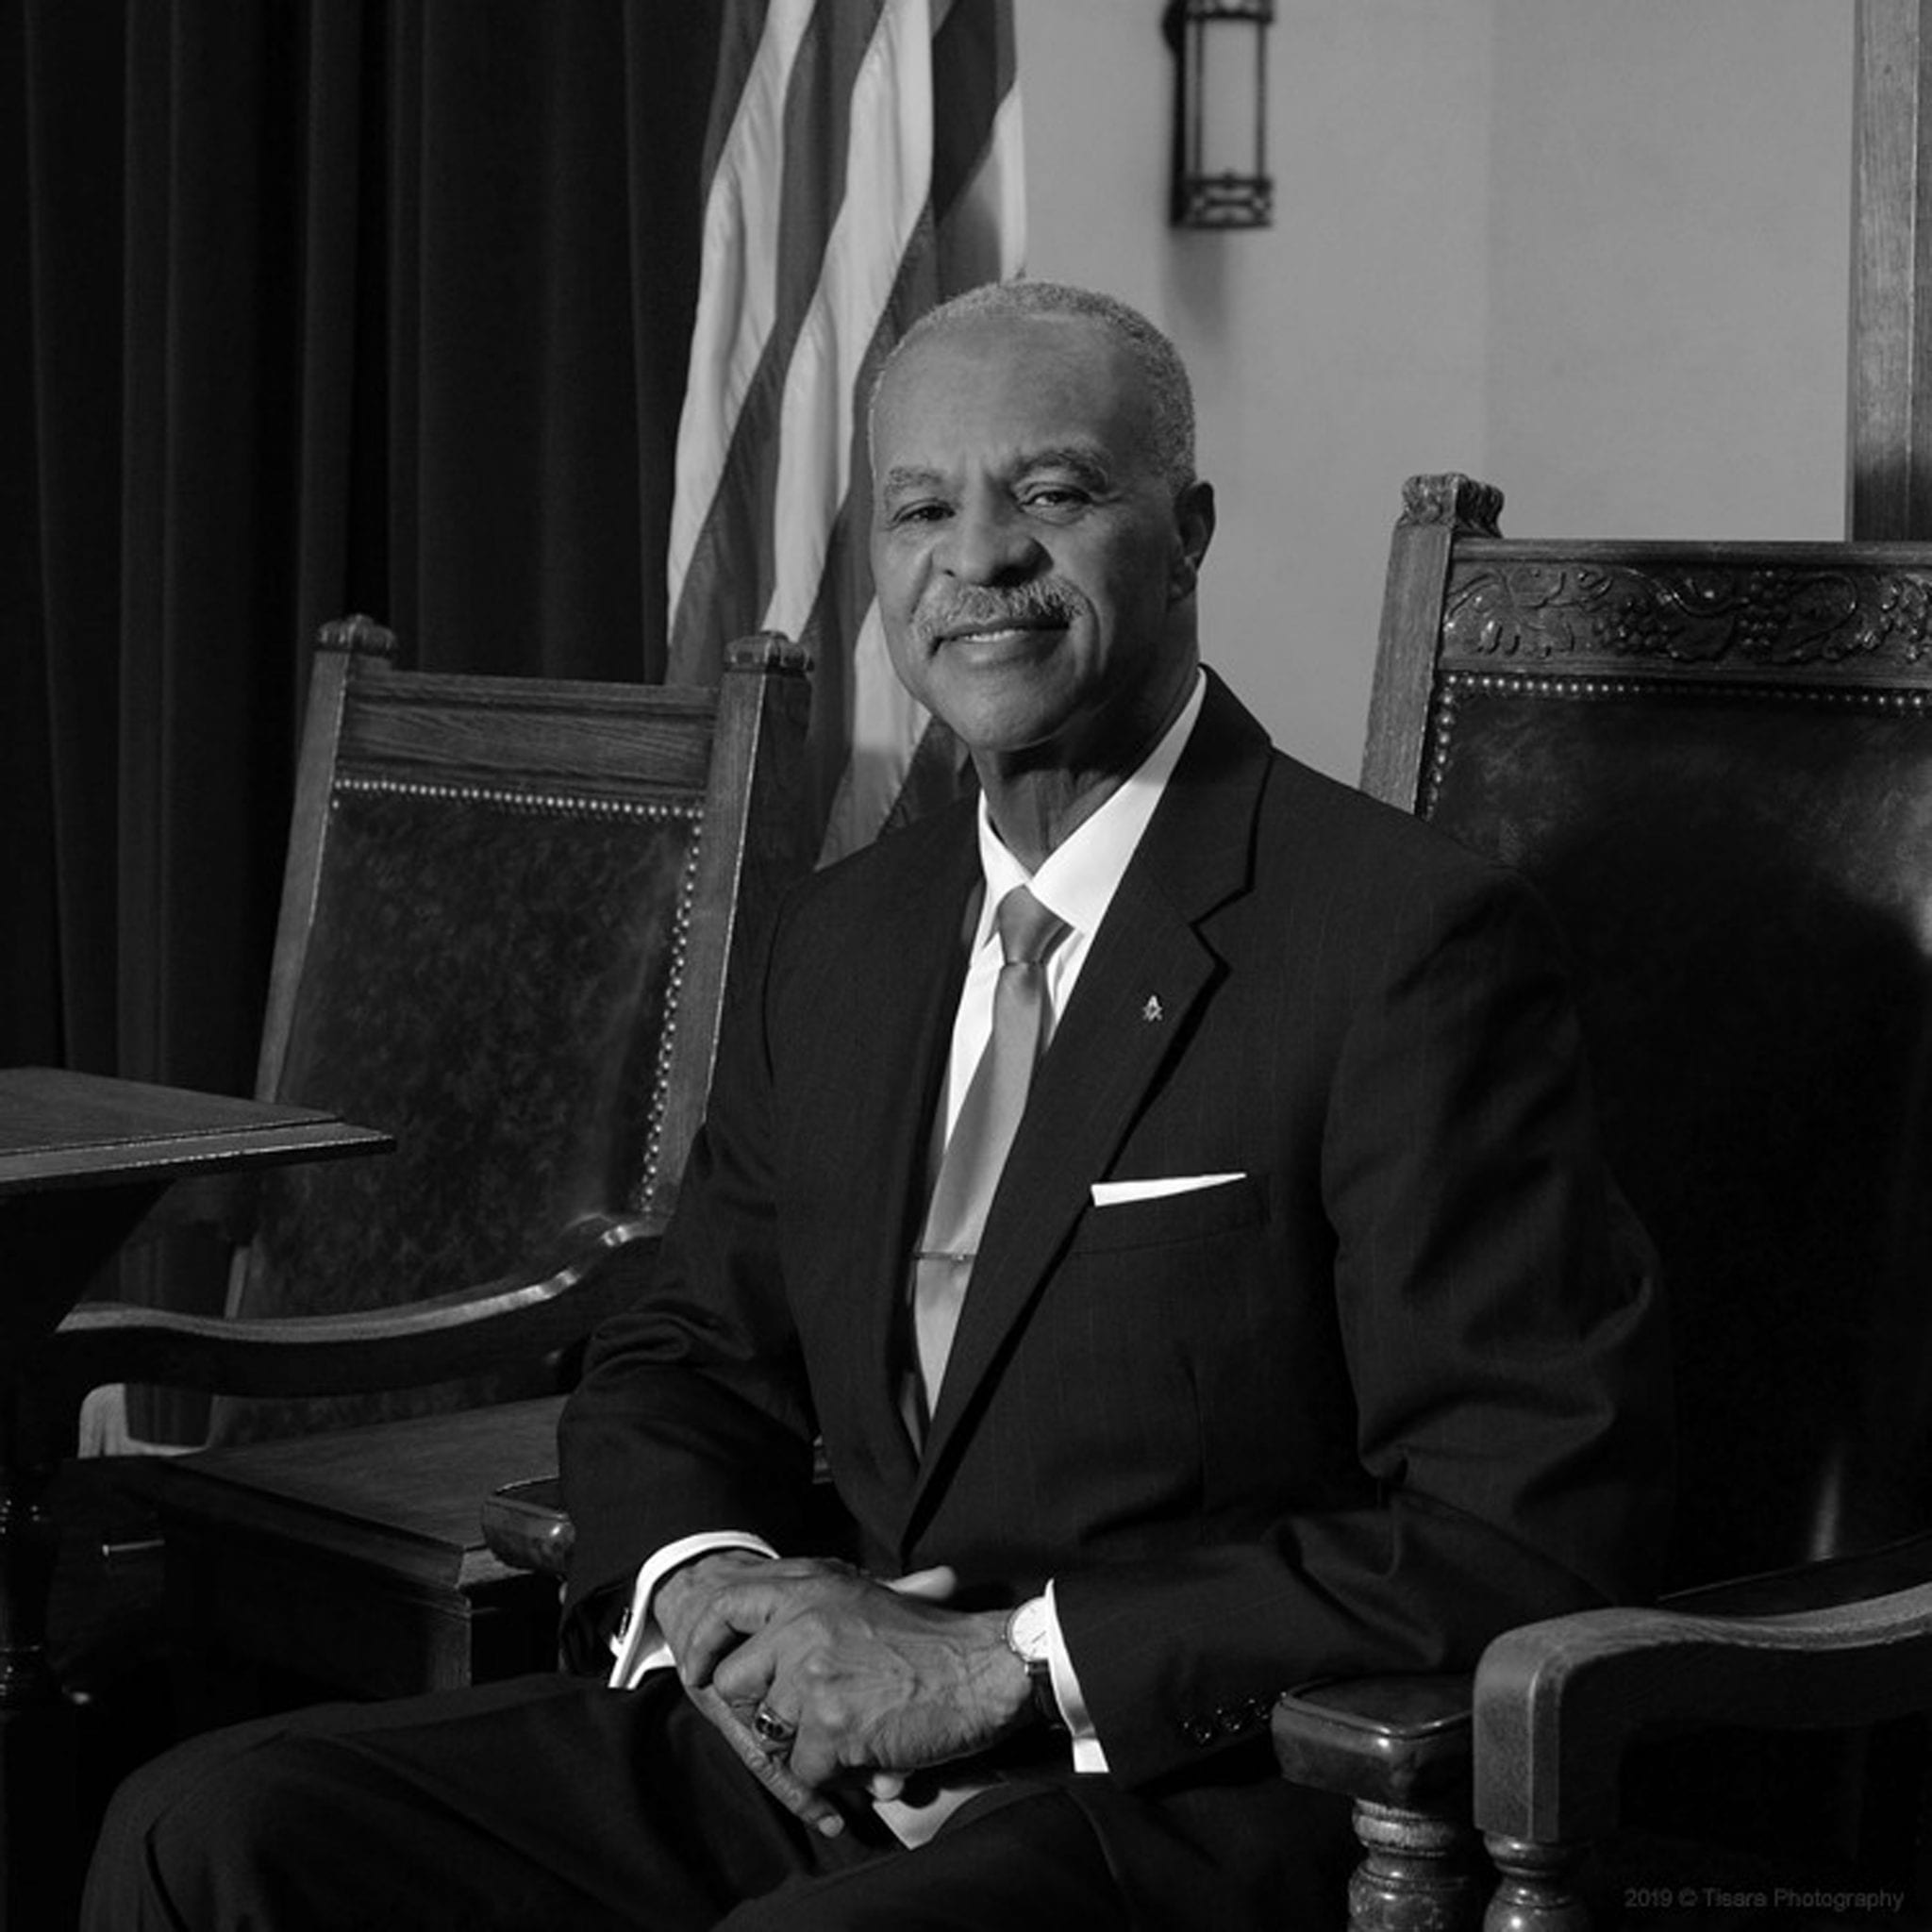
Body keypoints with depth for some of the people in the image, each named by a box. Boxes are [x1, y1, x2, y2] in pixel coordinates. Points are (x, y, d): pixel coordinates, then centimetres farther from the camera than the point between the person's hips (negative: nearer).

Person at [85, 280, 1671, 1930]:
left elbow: (1535, 1533, -15)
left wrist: (1006, 1660, -17)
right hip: (816, 1756, 7)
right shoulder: (839, 945, 14)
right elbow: (683, 1365, 21)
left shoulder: (1414, 942, -9)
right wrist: (706, 1588, -3)